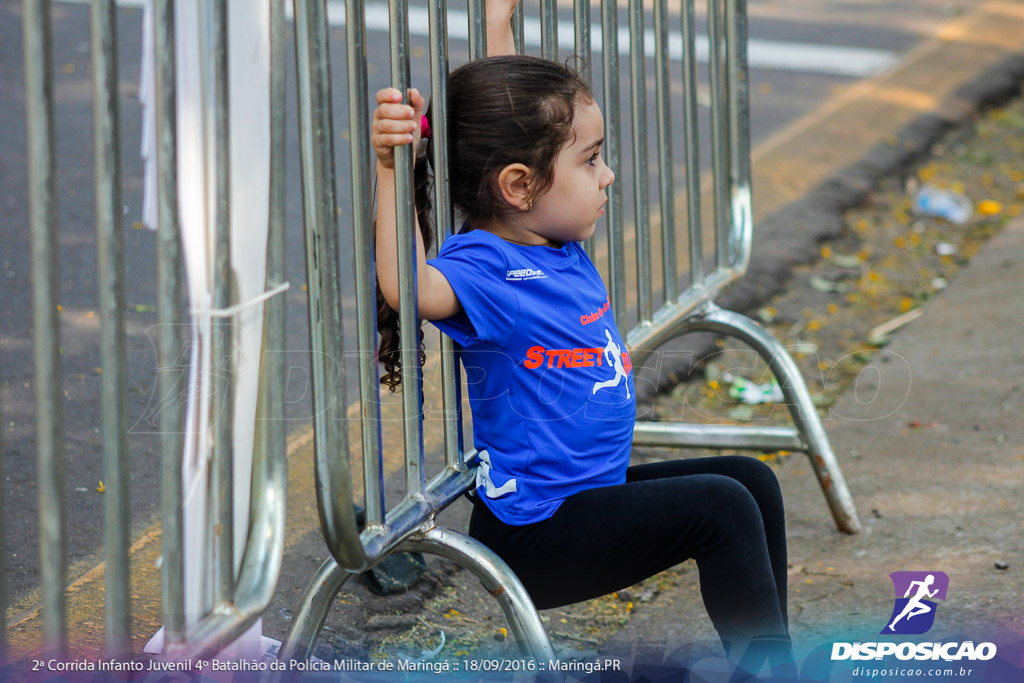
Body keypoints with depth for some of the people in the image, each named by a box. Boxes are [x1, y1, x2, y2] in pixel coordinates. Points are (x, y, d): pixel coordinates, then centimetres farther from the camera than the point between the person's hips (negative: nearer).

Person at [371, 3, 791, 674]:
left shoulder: (558, 246, 6)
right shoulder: (487, 266, -20)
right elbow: (407, 285, -44)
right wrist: (392, 167, -46)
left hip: (599, 489, 10)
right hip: (533, 533, -10)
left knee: (752, 480, 12)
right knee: (719, 508, -17)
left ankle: (768, 653, 18)